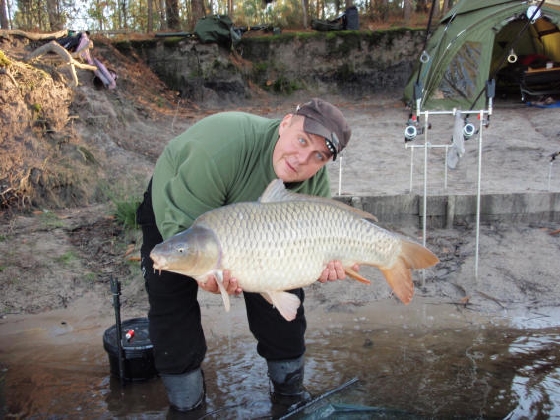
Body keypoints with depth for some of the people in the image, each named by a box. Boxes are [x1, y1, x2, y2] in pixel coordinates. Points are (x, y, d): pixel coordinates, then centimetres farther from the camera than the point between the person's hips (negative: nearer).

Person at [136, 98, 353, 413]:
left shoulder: (316, 185, -24)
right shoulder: (225, 144, -43)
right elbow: (180, 221, -38)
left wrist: (318, 265, -38)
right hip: (172, 206, -3)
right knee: (172, 308, -8)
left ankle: (290, 393, 20)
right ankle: (186, 403, 16)